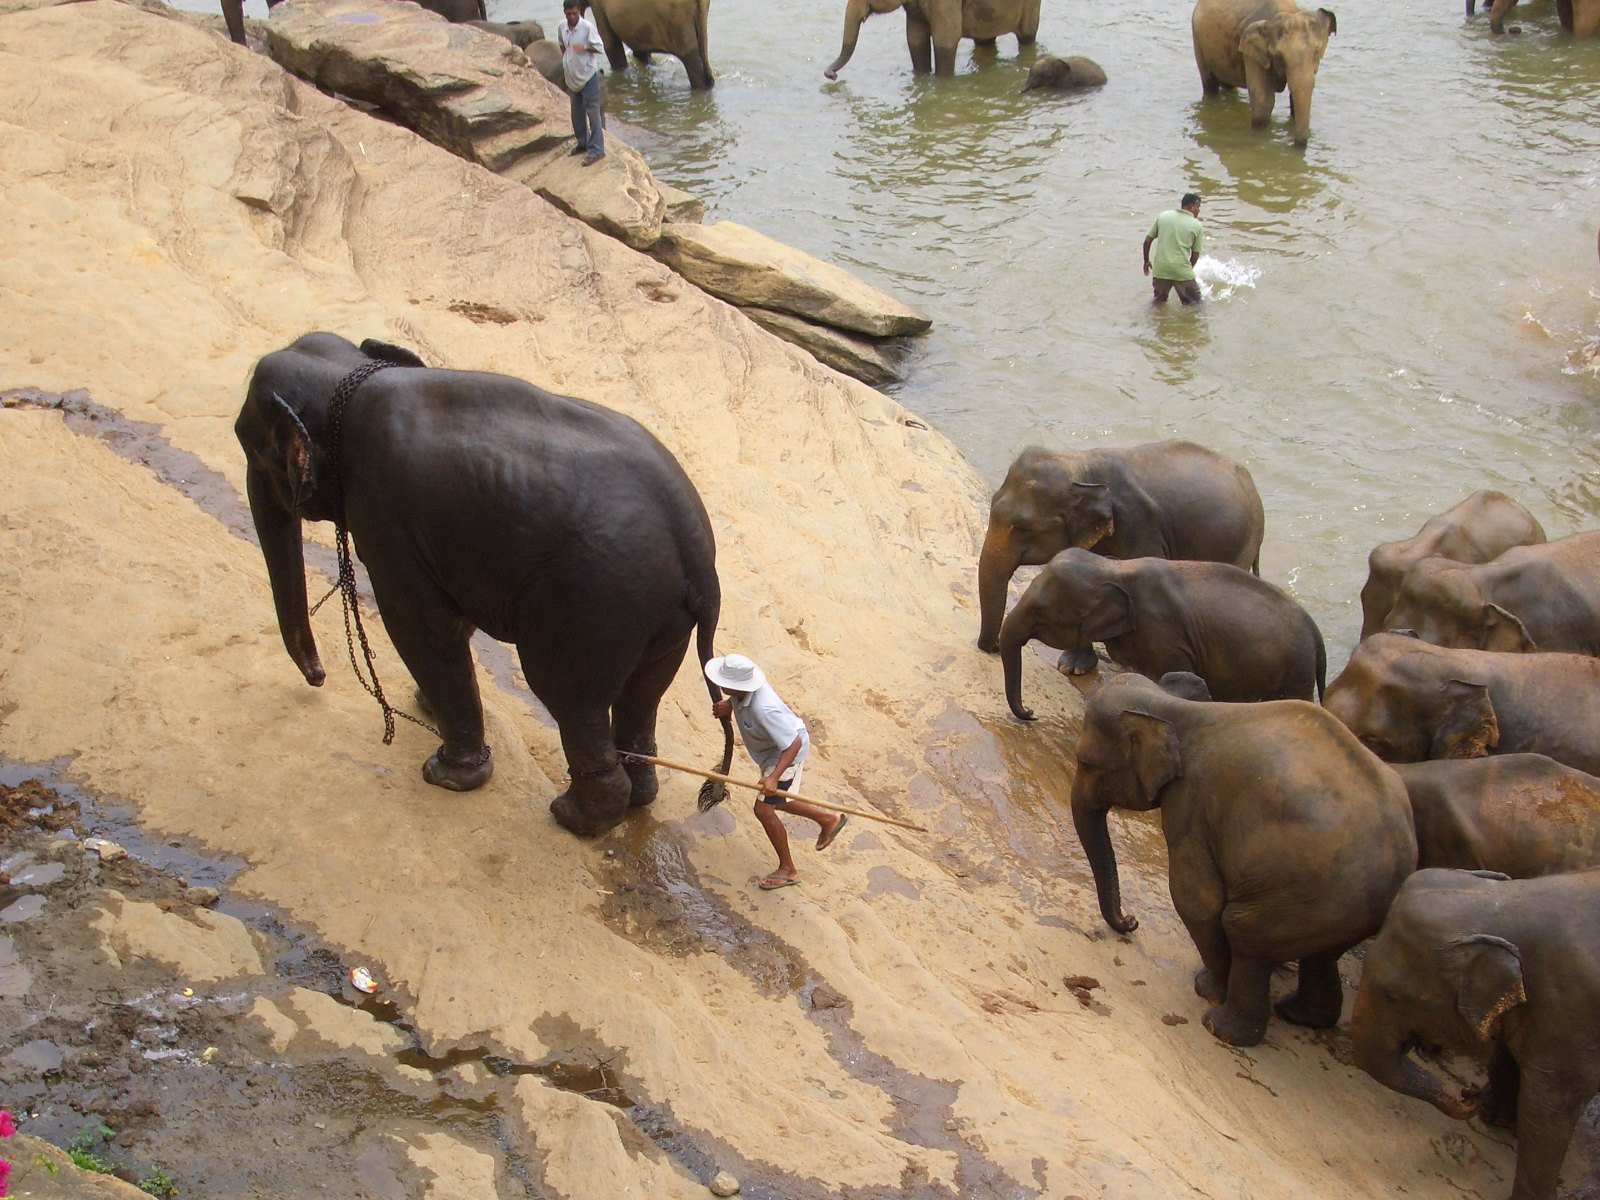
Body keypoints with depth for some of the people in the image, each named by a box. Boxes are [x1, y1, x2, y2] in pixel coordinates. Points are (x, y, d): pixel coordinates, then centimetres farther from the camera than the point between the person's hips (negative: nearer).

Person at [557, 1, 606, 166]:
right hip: (572, 77, 6)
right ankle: (582, 143, 33)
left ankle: (596, 150, -4)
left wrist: (584, 48, -30)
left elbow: (600, 47, -15)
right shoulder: (562, 28, 2)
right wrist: (564, 62, 11)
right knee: (577, 114, 17)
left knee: (592, 113, -5)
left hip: (588, 76, -6)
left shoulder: (587, 27, -16)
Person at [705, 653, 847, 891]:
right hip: (770, 750, 10)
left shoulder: (763, 709, -42)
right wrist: (727, 705, -10)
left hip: (787, 754, -10)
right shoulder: (741, 690, -18)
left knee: (764, 810, -6)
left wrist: (774, 777, -44)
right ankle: (828, 819, 42)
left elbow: (793, 743, -38)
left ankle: (787, 870, 12)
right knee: (773, 802, 25)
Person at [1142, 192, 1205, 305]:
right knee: (1195, 304, 11)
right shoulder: (1197, 226, -3)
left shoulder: (1163, 216, 5)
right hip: (1182, 271, -4)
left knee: (1159, 301, 24)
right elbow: (1195, 254, 3)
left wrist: (1146, 261, 20)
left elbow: (1148, 240, 6)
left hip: (1160, 269, 4)